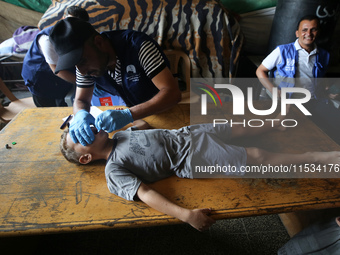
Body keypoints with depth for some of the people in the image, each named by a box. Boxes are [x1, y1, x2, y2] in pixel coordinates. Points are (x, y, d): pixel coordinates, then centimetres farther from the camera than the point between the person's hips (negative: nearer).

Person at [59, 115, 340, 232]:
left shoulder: (117, 135, 9)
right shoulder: (114, 172, -13)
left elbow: (143, 124, 23)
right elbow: (145, 194, -24)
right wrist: (186, 214, -34)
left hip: (186, 133, 6)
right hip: (192, 160, -6)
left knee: (241, 127, 10)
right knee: (257, 156, -6)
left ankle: (282, 122, 37)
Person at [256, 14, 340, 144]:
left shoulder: (323, 55, 19)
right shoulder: (283, 51, 6)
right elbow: (260, 71, 6)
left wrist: (326, 90, 10)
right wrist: (274, 91, -10)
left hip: (317, 101, 5)